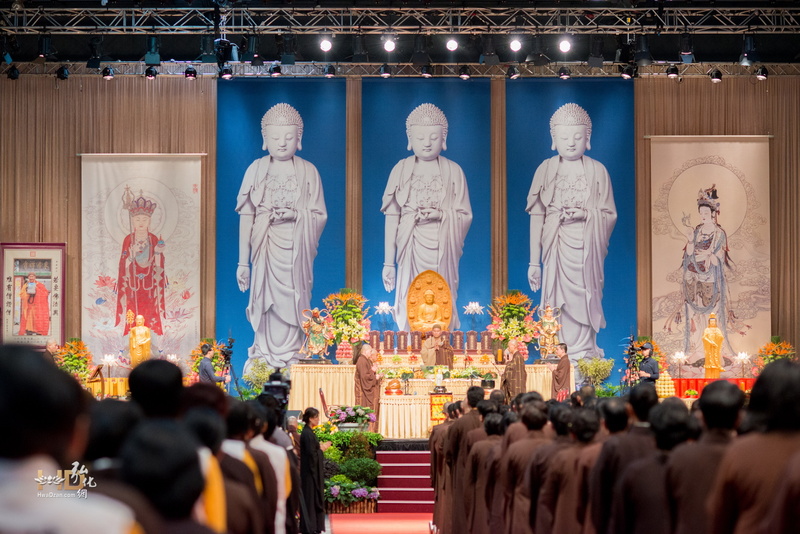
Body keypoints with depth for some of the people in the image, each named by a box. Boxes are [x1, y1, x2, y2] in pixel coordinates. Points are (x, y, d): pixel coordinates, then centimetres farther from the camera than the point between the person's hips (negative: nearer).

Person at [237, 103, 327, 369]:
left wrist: (296, 215, -13)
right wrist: (243, 261, 2)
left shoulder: (308, 171, 5)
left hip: (296, 249, 0)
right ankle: (265, 362, 6)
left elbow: (320, 216, 6)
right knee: (266, 302, -2)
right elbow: (246, 216, 5)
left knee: (293, 304, -2)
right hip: (266, 248, 0)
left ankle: (293, 360, 5)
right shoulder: (256, 170, 5)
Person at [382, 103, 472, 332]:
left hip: (442, 250, 0)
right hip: (411, 249, 0)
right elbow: (392, 217, 4)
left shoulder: (454, 171, 4)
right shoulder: (401, 170, 4)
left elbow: (465, 216, 6)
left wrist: (440, 215, -14)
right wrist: (388, 262, 2)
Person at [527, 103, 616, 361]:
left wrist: (585, 214, -11)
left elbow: (609, 214, 7)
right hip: (556, 247, 0)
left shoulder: (598, 171, 6)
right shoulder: (546, 170, 6)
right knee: (557, 305, -4)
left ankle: (584, 357, 4)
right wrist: (534, 261, 3)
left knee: (584, 304, -2)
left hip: (586, 248, 0)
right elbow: (537, 216, 6)